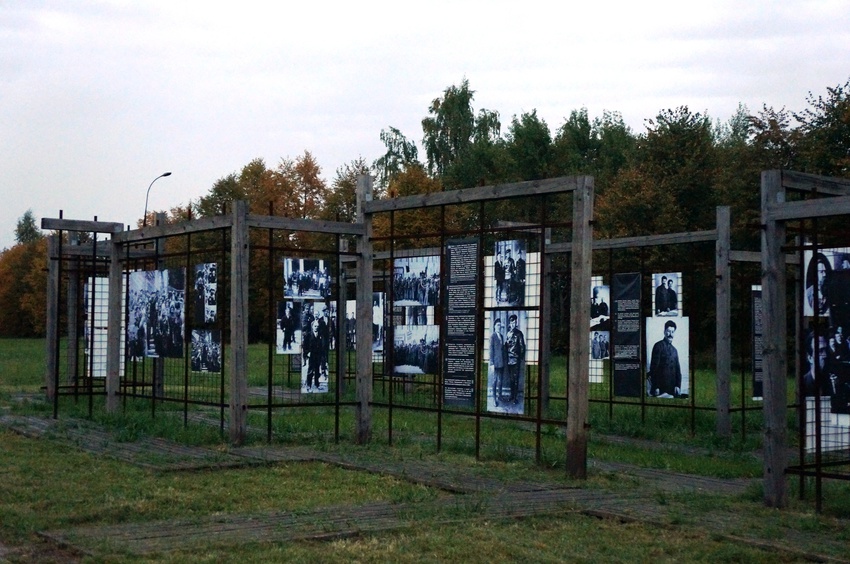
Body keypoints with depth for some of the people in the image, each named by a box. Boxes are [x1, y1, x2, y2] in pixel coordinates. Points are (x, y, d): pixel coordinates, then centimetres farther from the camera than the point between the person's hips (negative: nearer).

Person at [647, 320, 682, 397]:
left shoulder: (674, 350, 18)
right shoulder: (658, 346, -2)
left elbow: (678, 370, 17)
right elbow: (654, 367, -7)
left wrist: (678, 385, 2)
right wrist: (656, 387, -13)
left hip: (672, 388, 6)